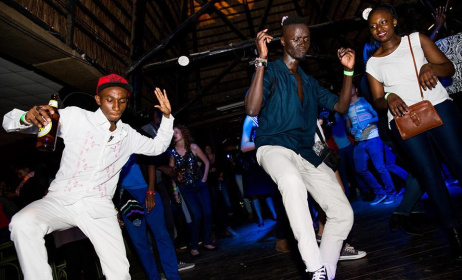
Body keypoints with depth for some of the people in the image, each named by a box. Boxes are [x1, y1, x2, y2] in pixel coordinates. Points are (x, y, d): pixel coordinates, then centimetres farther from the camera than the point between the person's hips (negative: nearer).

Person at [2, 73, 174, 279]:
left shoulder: (128, 135, 11)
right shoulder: (75, 117, -3)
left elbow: (157, 146, 23)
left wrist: (167, 116, 9)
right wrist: (27, 117, -28)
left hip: (100, 208, 3)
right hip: (62, 200, -2)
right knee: (22, 223, -34)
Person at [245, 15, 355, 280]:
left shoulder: (310, 82, 21)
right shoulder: (270, 71, 2)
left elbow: (341, 106, 20)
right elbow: (252, 109, -15)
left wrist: (349, 71, 10)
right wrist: (261, 60, -17)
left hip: (307, 154, 7)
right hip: (274, 147, -6)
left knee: (344, 214, -3)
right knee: (293, 181, -41)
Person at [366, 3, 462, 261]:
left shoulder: (416, 39, 14)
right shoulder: (373, 63, 16)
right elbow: (377, 100, 11)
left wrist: (432, 68, -15)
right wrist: (388, 98, -13)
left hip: (438, 106, 0)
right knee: (428, 172, -6)